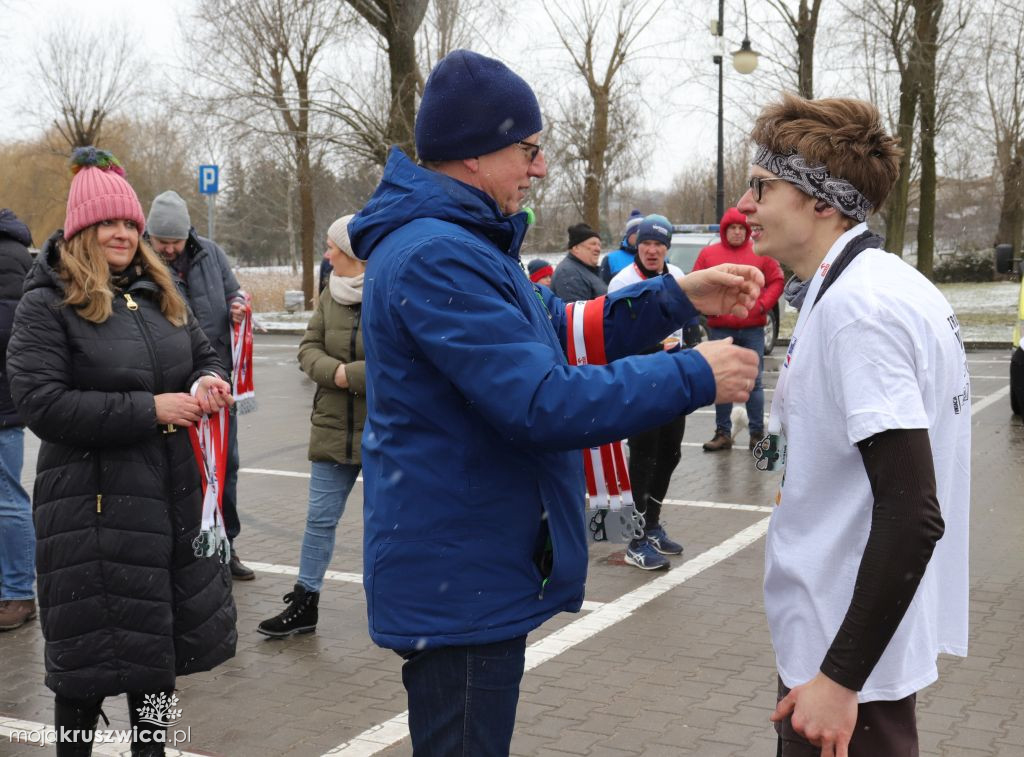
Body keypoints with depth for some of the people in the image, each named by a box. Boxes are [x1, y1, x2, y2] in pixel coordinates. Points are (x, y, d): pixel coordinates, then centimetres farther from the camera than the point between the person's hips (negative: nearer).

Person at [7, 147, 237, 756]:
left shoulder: (159, 294, 12)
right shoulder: (47, 305, -7)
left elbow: (205, 356, 21)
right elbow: (42, 403, -16)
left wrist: (210, 383, -4)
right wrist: (149, 409, -19)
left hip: (175, 499, 6)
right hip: (95, 505, -6)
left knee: (161, 640, 16)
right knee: (90, 657, 2)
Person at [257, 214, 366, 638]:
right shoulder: (332, 294, 7)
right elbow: (309, 347, 7)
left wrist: (351, 374, -18)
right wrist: (335, 372, -13)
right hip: (334, 427, 5)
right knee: (320, 518, 10)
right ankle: (304, 603, 21)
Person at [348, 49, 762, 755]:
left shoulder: (459, 242, 12)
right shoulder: (436, 257, -23)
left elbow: (563, 333, 15)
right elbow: (543, 404, -28)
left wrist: (678, 297, 4)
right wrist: (695, 377, -19)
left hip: (475, 571, 11)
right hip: (459, 584, -11)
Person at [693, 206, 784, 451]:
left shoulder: (761, 253, 4)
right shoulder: (708, 254, 5)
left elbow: (776, 281, 5)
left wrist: (763, 305, -8)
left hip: (752, 329, -1)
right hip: (720, 329, 1)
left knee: (754, 382, 3)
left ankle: (757, 433, 10)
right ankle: (723, 433, 12)